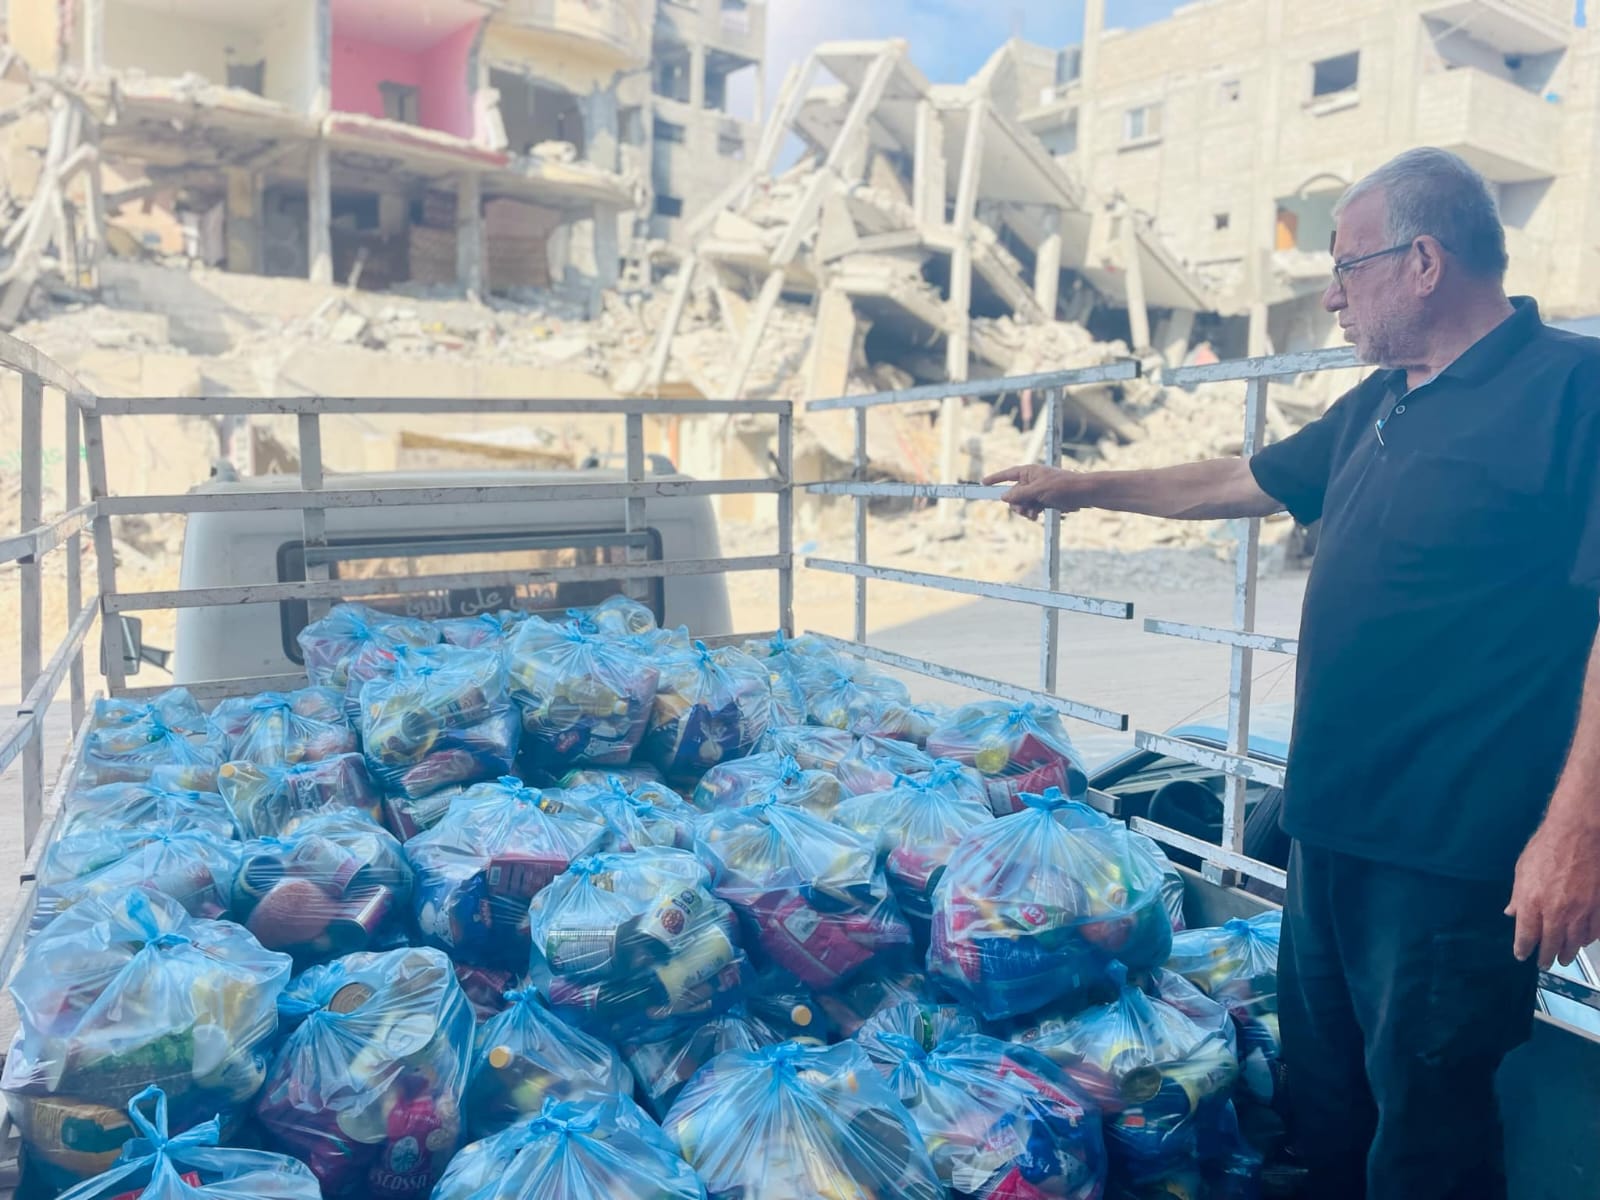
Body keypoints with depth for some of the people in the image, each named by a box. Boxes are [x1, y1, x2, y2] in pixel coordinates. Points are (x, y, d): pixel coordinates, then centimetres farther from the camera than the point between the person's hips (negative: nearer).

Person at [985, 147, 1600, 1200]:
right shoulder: (1379, 408, 13)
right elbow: (1239, 482, 25)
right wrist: (1082, 487, 29)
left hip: (1454, 855, -8)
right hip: (1330, 826, 8)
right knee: (1323, 1097, 22)